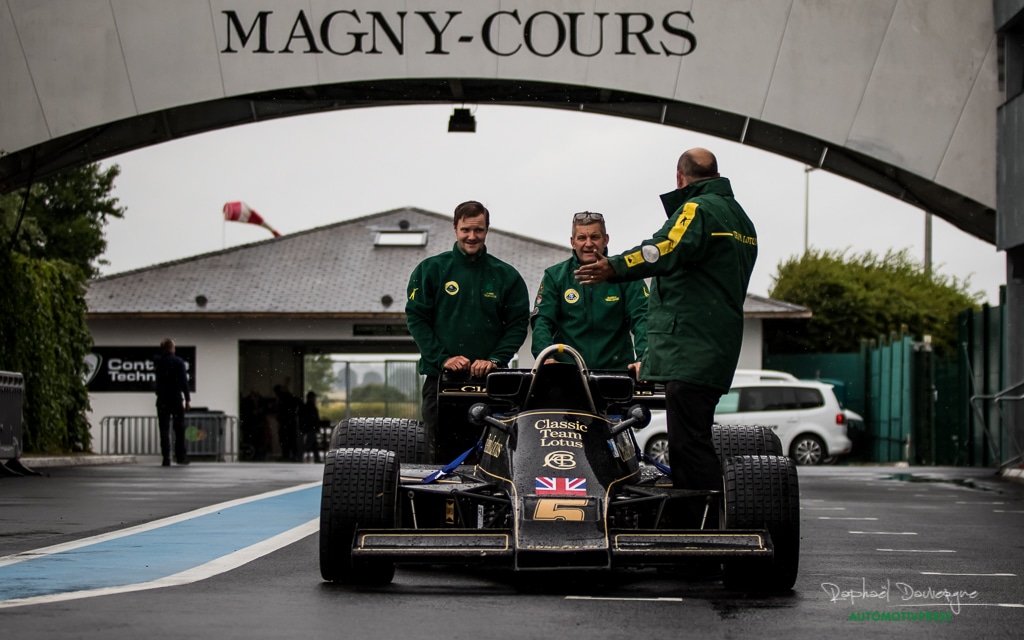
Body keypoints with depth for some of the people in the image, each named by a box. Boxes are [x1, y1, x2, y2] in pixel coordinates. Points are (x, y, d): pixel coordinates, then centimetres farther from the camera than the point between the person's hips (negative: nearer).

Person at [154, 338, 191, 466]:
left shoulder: (157, 361, 1)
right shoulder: (178, 362, -7)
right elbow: (184, 382, -10)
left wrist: (162, 351, 16)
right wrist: (188, 399, -8)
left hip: (162, 399, 2)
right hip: (176, 399, -2)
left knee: (164, 429, 1)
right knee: (179, 429, 8)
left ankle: (166, 458, -5)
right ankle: (180, 456, 7)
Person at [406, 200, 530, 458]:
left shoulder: (506, 275, 9)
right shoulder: (430, 270, 6)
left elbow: (518, 324, 7)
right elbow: (416, 318, 2)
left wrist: (495, 360, -8)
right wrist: (442, 359, -9)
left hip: (489, 379, 0)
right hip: (440, 377, 0)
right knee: (438, 451, -2)